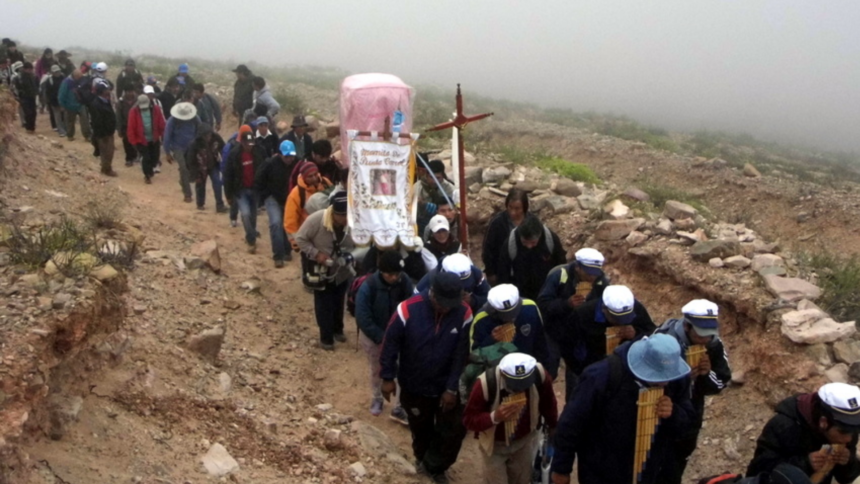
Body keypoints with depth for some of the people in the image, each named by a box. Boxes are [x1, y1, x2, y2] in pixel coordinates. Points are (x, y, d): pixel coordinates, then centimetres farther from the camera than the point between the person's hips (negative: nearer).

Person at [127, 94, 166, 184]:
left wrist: (163, 137, -4)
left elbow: (161, 124, -6)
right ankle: (147, 175, 20)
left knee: (155, 157, 13)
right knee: (146, 158, -1)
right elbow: (131, 128, -12)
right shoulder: (134, 112, -16)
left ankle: (150, 169, 43)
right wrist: (133, 142, -11)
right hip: (141, 140, -2)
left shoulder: (156, 109, -12)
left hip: (154, 139, 2)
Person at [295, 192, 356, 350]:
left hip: (342, 272, 3)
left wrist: (350, 255, -23)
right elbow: (300, 238, -19)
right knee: (324, 305, 8)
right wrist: (316, 254, -26)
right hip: (321, 272, -3)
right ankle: (326, 338, 26)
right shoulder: (316, 219, -29)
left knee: (339, 303, 23)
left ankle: (338, 329, 45)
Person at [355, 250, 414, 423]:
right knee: (377, 370, 20)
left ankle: (398, 408, 17)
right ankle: (376, 399, 46)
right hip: (372, 336, -2)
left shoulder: (405, 282, -19)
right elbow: (362, 318, -24)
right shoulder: (368, 287, -29)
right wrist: (381, 338, -22)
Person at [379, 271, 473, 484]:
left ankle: (434, 466, 32)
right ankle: (423, 458, 52)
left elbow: (461, 354, -13)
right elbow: (391, 344, -13)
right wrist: (388, 377, -8)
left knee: (455, 429, 6)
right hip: (413, 385, -1)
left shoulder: (464, 313, -20)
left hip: (447, 386, 1)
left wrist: (452, 388, -11)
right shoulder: (408, 309, -25)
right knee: (421, 427, 21)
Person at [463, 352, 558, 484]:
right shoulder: (486, 383, -35)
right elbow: (468, 420, -24)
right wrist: (495, 417, -42)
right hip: (494, 443, -3)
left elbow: (548, 403, -6)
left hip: (525, 439, 3)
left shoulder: (539, 375, -27)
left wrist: (553, 428, 11)